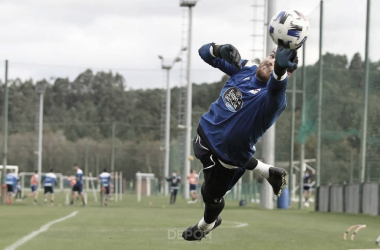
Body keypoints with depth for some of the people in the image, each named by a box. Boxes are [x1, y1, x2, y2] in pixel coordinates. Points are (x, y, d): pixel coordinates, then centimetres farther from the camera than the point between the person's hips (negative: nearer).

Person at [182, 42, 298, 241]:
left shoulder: (272, 98, -33)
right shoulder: (244, 68, -13)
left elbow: (275, 90, -59)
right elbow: (205, 53, -9)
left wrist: (279, 70, -83)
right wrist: (221, 50, -33)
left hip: (227, 158, -5)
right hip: (206, 131, 5)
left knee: (211, 195, 20)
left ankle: (207, 225, 53)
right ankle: (269, 172, 51)